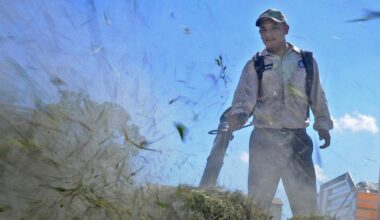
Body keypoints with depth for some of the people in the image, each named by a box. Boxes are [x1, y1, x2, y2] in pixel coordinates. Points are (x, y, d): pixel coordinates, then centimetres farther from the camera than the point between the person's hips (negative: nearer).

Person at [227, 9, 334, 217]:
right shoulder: (255, 65, 5)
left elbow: (318, 97, 15)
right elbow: (245, 95, -8)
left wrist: (322, 124, 6)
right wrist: (238, 114, -27)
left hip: (298, 138, 1)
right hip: (264, 137, -1)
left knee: (305, 198, 3)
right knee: (258, 197, 0)